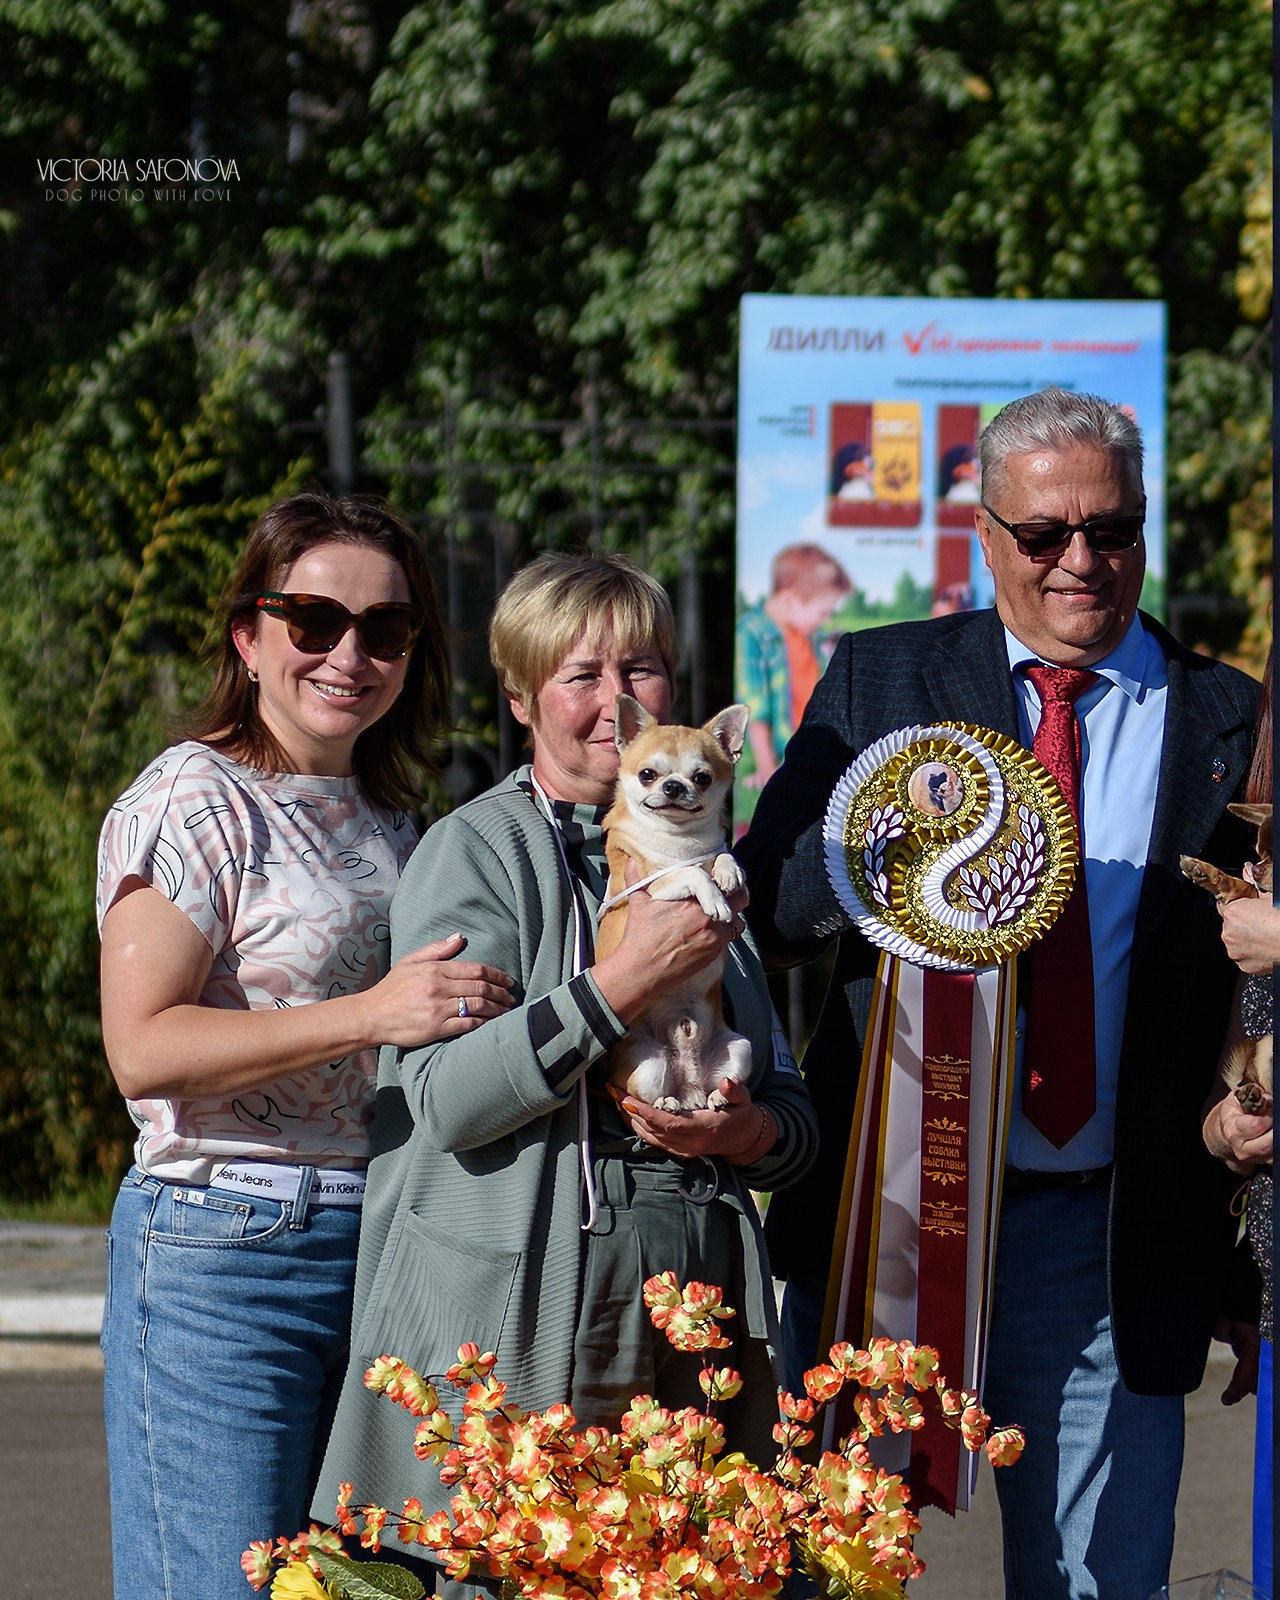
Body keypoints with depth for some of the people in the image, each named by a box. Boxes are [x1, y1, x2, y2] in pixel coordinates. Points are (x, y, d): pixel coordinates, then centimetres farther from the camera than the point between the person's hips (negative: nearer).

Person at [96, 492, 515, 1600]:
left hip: (383, 1252, 7)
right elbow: (142, 1046, -16)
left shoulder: (385, 815, 17)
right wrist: (370, 1016, -21)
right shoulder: (194, 801, -7)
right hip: (226, 1252, -7)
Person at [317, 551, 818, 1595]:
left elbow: (791, 1108, 19)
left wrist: (749, 1132, -5)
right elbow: (447, 1098, -14)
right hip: (533, 1306, -5)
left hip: (704, 1301, 5)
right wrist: (626, 981, -19)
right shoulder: (475, 853, -1)